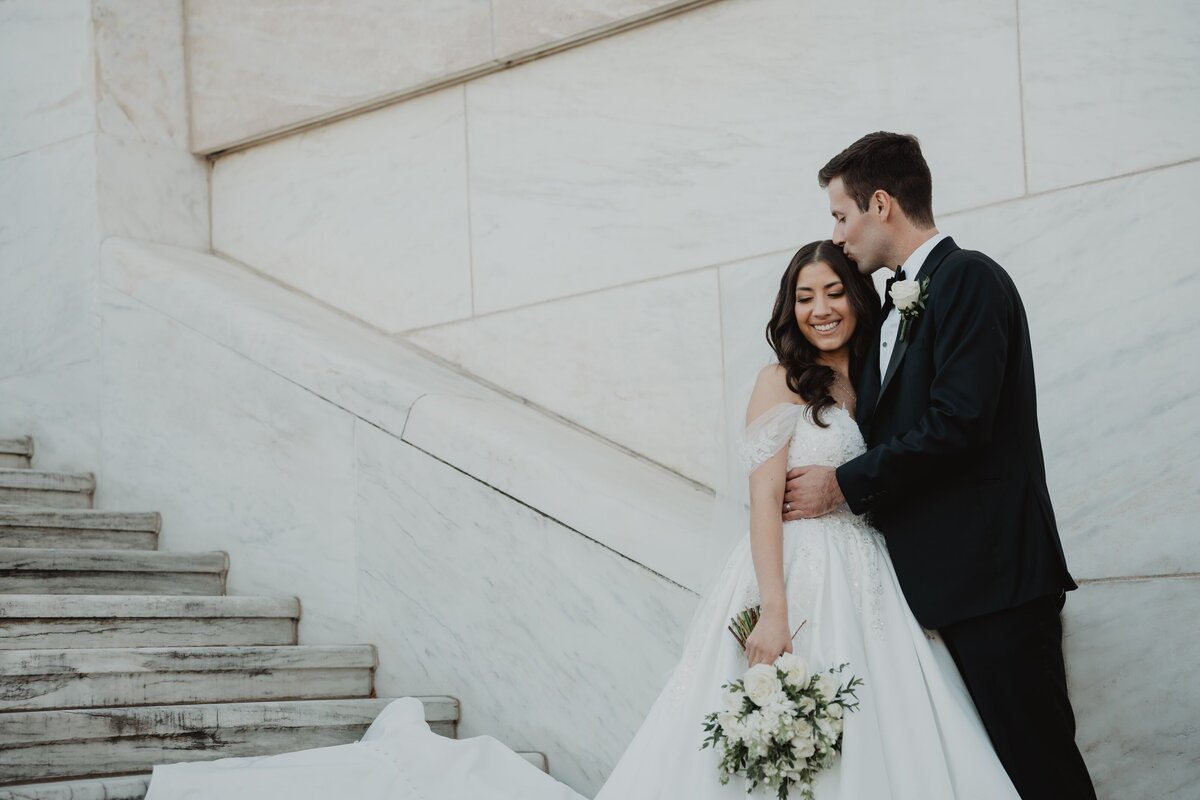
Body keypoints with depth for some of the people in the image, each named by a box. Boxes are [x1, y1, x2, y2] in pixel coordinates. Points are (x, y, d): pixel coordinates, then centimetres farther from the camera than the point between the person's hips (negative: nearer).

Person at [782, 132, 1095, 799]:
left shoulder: (969, 279, -10)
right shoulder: (895, 305, 18)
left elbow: (959, 422, -19)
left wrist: (844, 484, -11)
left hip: (992, 575, -9)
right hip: (939, 576, 9)